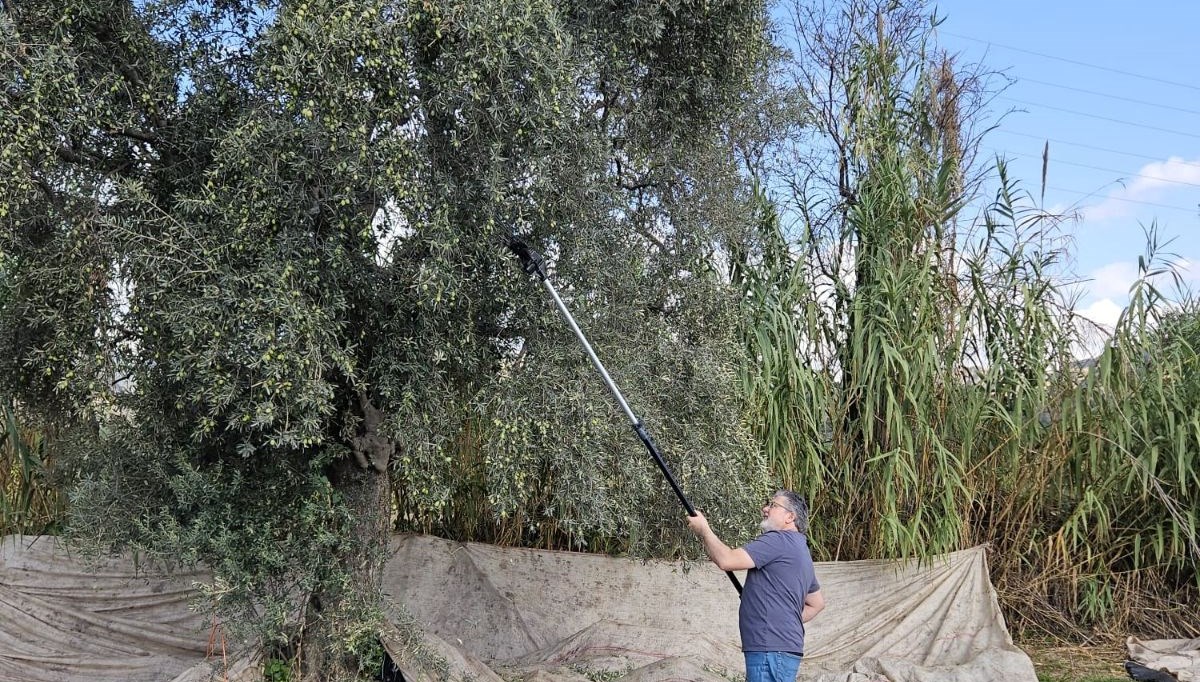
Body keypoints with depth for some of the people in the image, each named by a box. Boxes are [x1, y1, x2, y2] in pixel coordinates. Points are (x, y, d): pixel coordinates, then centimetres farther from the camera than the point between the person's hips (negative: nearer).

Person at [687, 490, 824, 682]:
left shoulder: (779, 540, -12)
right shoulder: (799, 548, 21)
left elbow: (726, 560, -20)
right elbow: (817, 603, 29)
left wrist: (703, 529, -6)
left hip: (771, 650, -10)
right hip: (784, 648, 10)